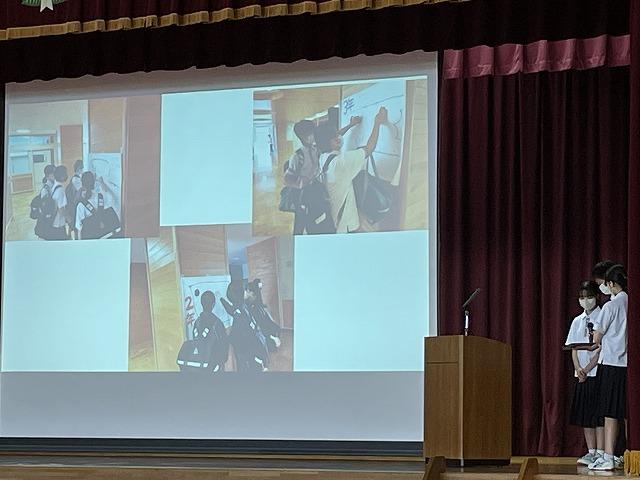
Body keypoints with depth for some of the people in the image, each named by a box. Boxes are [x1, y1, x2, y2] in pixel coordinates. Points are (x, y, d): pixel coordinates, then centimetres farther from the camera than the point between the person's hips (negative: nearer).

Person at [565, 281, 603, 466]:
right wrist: (578, 368, -7)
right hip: (581, 374, 6)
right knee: (585, 415, 8)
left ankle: (600, 453, -6)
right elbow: (574, 348, 10)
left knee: (598, 414, -7)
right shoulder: (577, 321, 13)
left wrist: (587, 368, -15)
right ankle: (591, 452, 15)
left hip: (598, 372, -6)